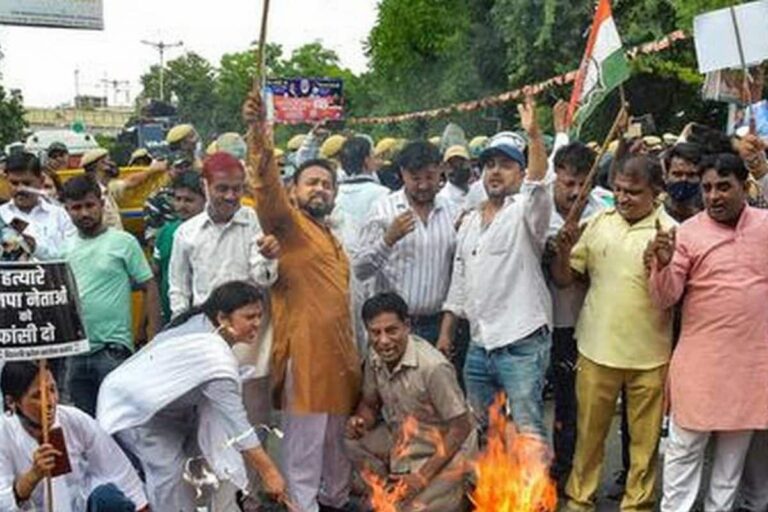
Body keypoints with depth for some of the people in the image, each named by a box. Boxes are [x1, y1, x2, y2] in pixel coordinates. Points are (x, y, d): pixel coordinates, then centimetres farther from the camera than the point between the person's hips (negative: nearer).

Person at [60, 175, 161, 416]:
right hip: (74, 352, 5)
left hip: (113, 349, -5)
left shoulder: (123, 242, -4)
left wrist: (153, 342, -10)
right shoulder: (65, 248, 9)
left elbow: (150, 289, -4)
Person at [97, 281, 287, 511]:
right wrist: (268, 471, -25)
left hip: (158, 403, 9)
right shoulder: (216, 357, -32)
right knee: (169, 470, -16)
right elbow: (236, 421, -30)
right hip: (132, 406, -9)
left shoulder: (201, 323, -8)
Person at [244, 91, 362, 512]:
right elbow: (267, 185, -21)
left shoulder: (331, 239, 22)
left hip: (340, 356, 8)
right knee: (303, 453, -2)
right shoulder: (287, 223, -1)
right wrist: (259, 134, -36)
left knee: (337, 444, 20)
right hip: (304, 355, -8)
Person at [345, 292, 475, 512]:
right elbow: (370, 404, 8)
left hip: (446, 449, -6)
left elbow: (461, 427, -23)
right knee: (353, 443, -12)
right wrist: (360, 421, -17)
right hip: (403, 440, 7)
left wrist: (422, 477, -23)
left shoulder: (433, 367, -30)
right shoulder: (375, 358, -10)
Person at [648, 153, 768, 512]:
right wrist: (663, 264, -28)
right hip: (700, 360, -3)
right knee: (685, 448, 5)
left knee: (734, 450, 16)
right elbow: (664, 299, -10)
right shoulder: (688, 233, -6)